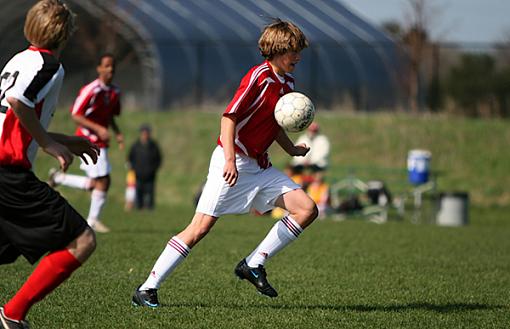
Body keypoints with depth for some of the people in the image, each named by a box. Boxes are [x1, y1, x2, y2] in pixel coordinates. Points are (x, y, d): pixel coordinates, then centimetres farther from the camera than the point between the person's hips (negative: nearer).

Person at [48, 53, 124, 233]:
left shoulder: (115, 92, 8)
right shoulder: (90, 90, -17)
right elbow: (76, 115, -17)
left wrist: (118, 133, 6)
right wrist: (98, 128, -27)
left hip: (100, 142, 8)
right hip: (88, 140, -8)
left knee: (94, 184, 10)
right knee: (103, 181, -10)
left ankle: (58, 177, 28)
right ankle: (93, 220, 3)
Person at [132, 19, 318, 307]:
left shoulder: (288, 83, 11)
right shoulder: (259, 77, -14)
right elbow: (229, 117, -19)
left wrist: (291, 149, 9)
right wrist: (230, 159, -28)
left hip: (260, 165, 8)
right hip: (233, 163, -8)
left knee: (307, 209, -5)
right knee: (201, 228, -12)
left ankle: (253, 265, 0)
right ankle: (147, 289, -6)